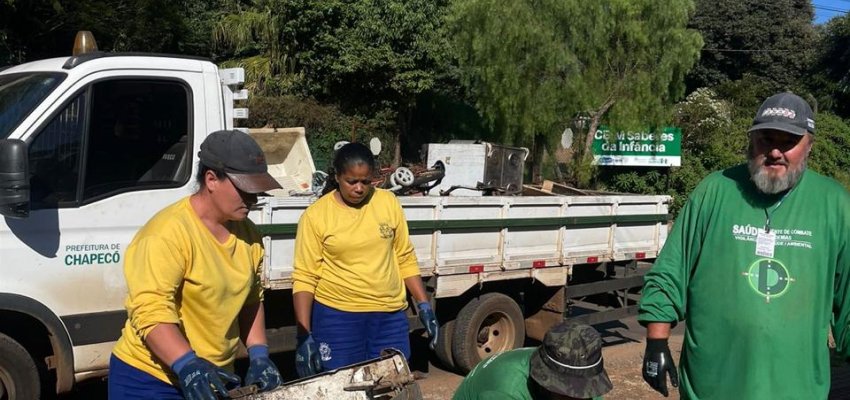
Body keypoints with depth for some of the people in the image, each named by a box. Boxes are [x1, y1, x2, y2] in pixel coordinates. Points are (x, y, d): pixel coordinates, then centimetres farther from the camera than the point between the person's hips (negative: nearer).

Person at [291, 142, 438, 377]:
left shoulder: (388, 202, 2)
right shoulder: (315, 215, -6)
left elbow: (405, 258, 9)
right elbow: (304, 278, -6)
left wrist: (423, 304, 4)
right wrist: (304, 335, -11)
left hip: (390, 315, 3)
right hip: (337, 317, -2)